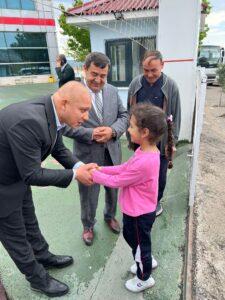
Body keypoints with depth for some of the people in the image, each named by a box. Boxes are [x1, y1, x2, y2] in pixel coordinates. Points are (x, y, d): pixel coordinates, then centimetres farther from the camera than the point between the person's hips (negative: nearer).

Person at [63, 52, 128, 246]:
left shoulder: (113, 91, 1)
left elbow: (124, 116, 3)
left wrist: (112, 130, -16)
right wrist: (91, 134, -25)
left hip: (112, 152, 5)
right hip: (88, 155, -4)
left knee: (113, 189, 23)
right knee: (88, 195, 15)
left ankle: (110, 216, 53)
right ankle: (88, 225, 43)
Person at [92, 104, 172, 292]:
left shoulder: (144, 162, -36)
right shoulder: (147, 151, -7)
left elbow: (116, 181, -25)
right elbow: (124, 168, 1)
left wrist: (93, 174, -14)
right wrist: (101, 169, -5)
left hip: (139, 214, -8)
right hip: (138, 210, 8)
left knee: (139, 244, 18)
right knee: (132, 237, 30)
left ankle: (145, 278, 47)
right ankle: (147, 261, 56)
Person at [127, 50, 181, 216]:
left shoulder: (171, 86, -9)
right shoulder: (135, 84, -4)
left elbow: (176, 116, -5)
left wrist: (172, 141, -6)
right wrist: (130, 136, 4)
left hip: (162, 141, -1)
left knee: (160, 174, 15)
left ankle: (156, 200, 39)